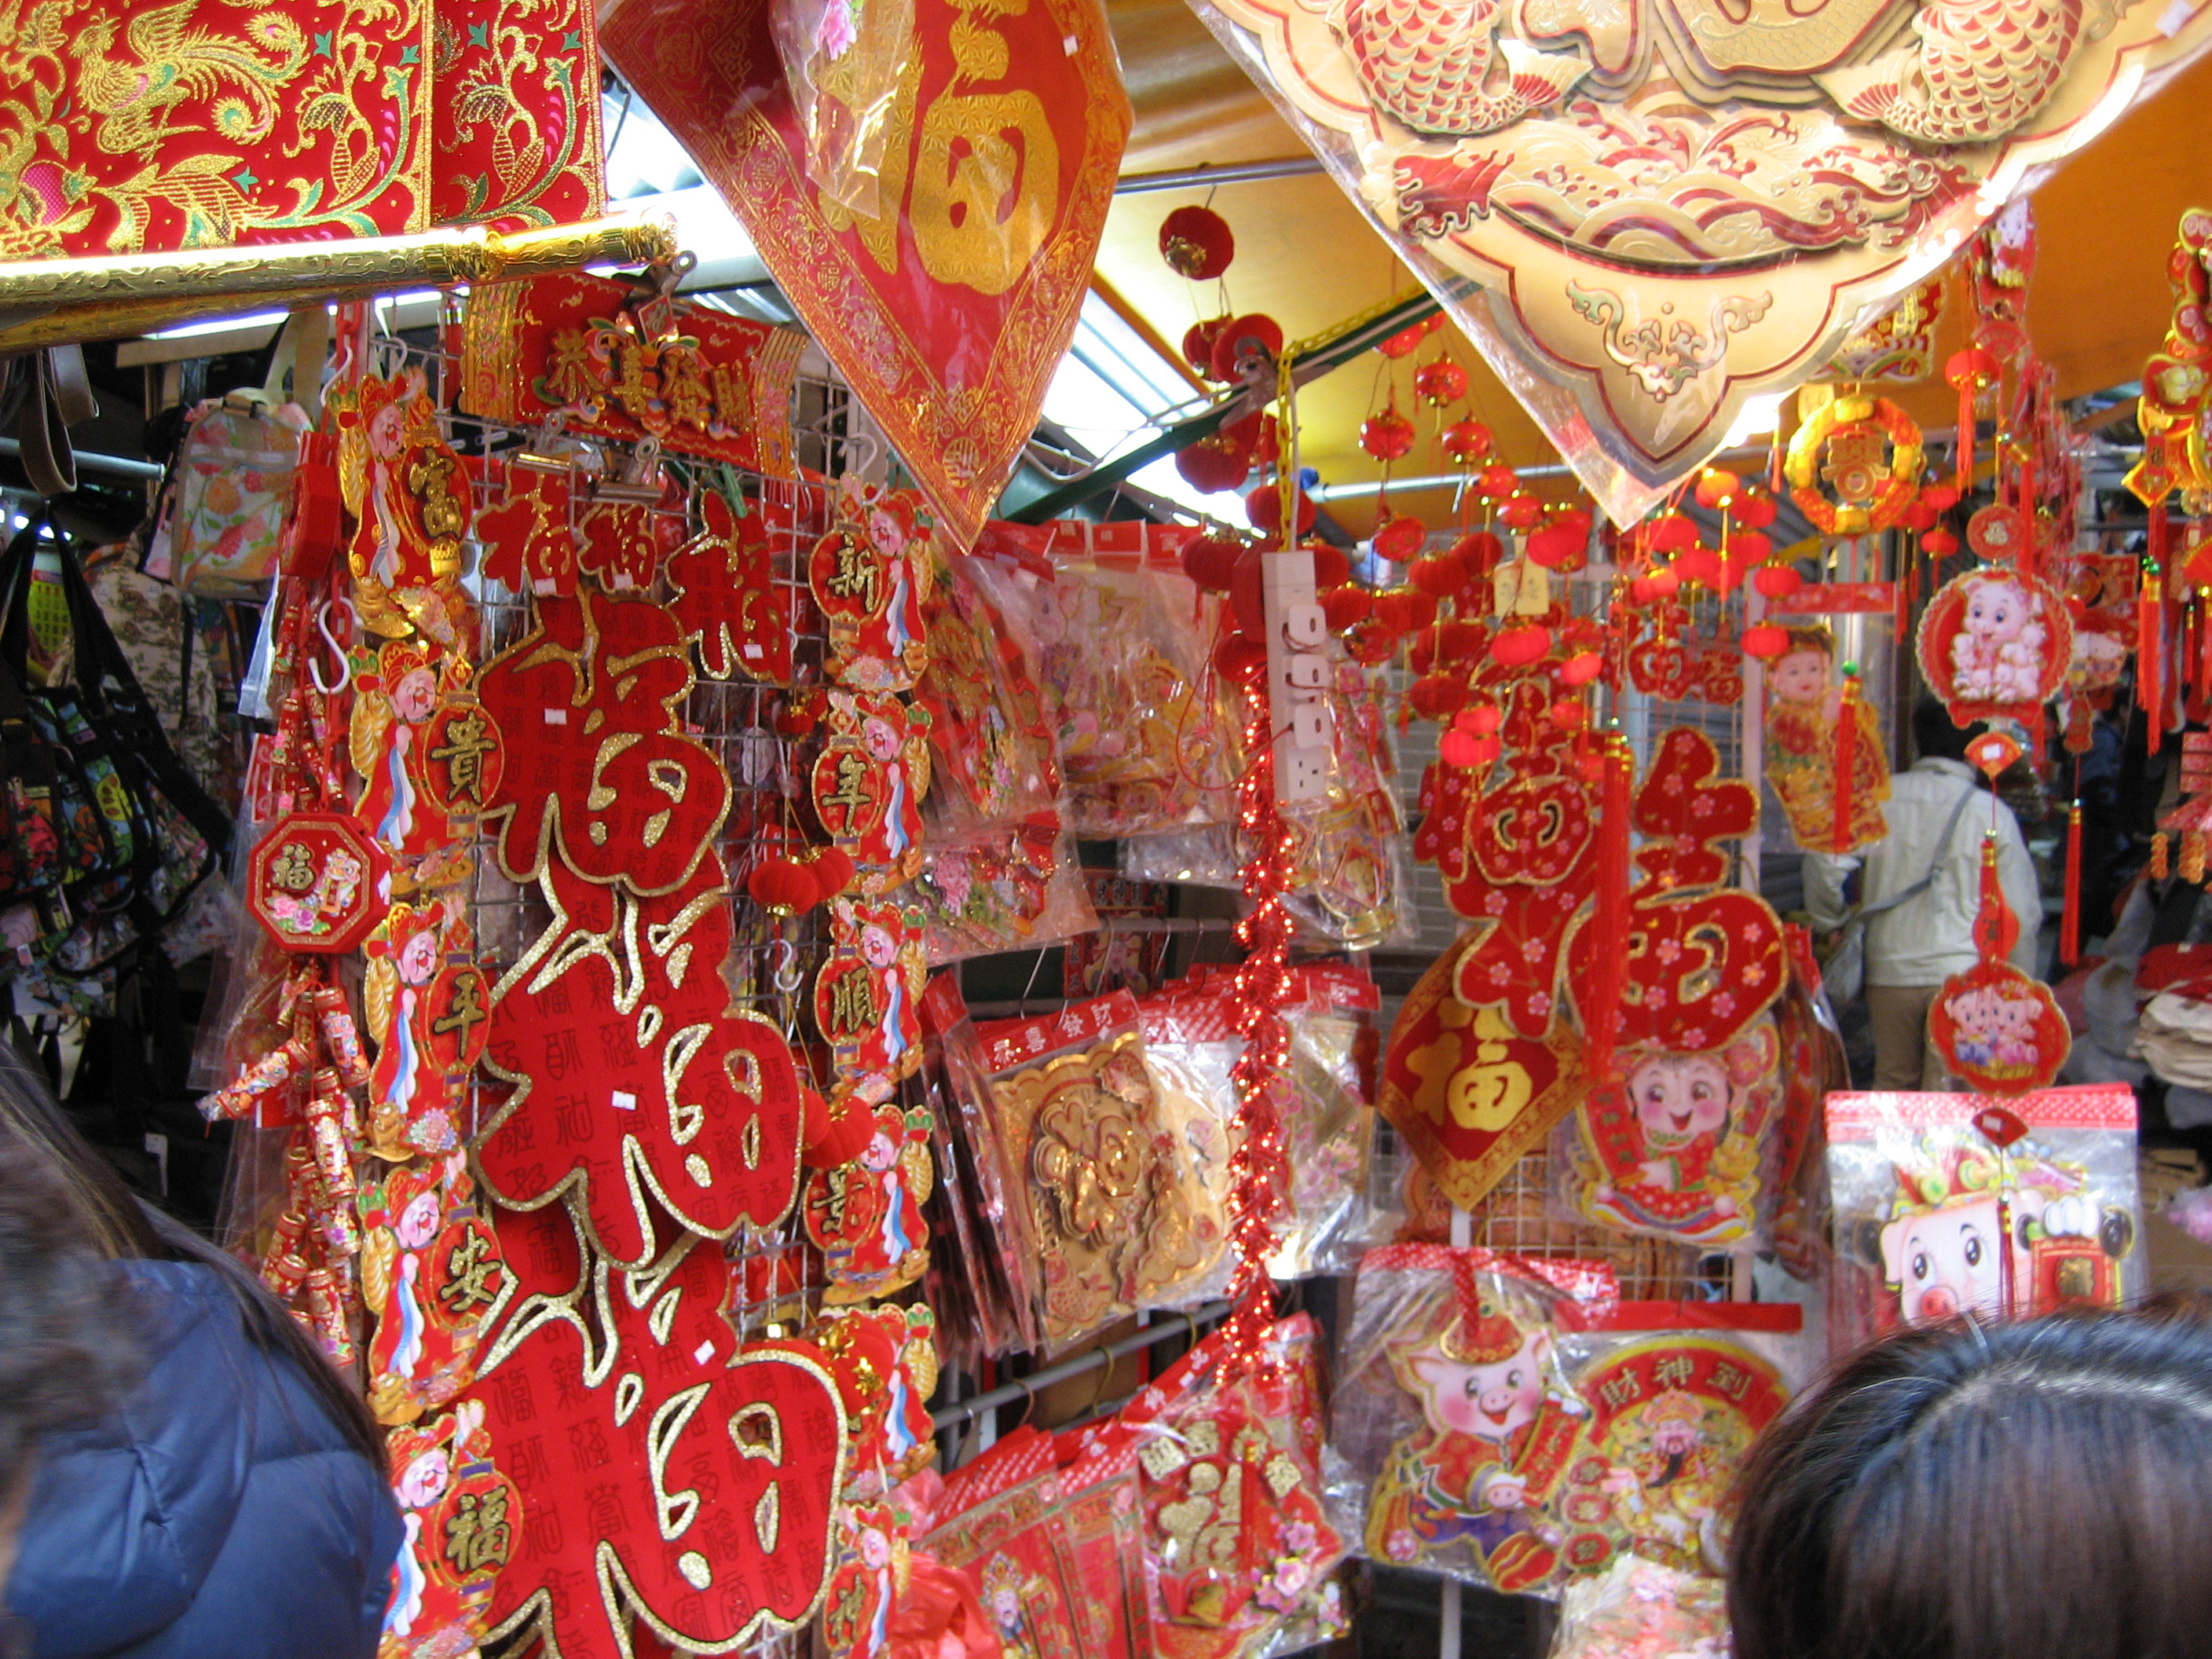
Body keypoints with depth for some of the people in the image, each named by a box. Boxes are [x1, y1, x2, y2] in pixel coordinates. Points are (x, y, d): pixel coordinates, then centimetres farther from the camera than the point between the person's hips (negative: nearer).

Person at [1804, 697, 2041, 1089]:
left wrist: (1830, 923, 9)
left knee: (1893, 1086, 16)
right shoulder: (1992, 813, 0)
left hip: (1890, 971, 2)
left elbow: (1825, 861, -8)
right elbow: (2020, 912, 1)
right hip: (1965, 973, -2)